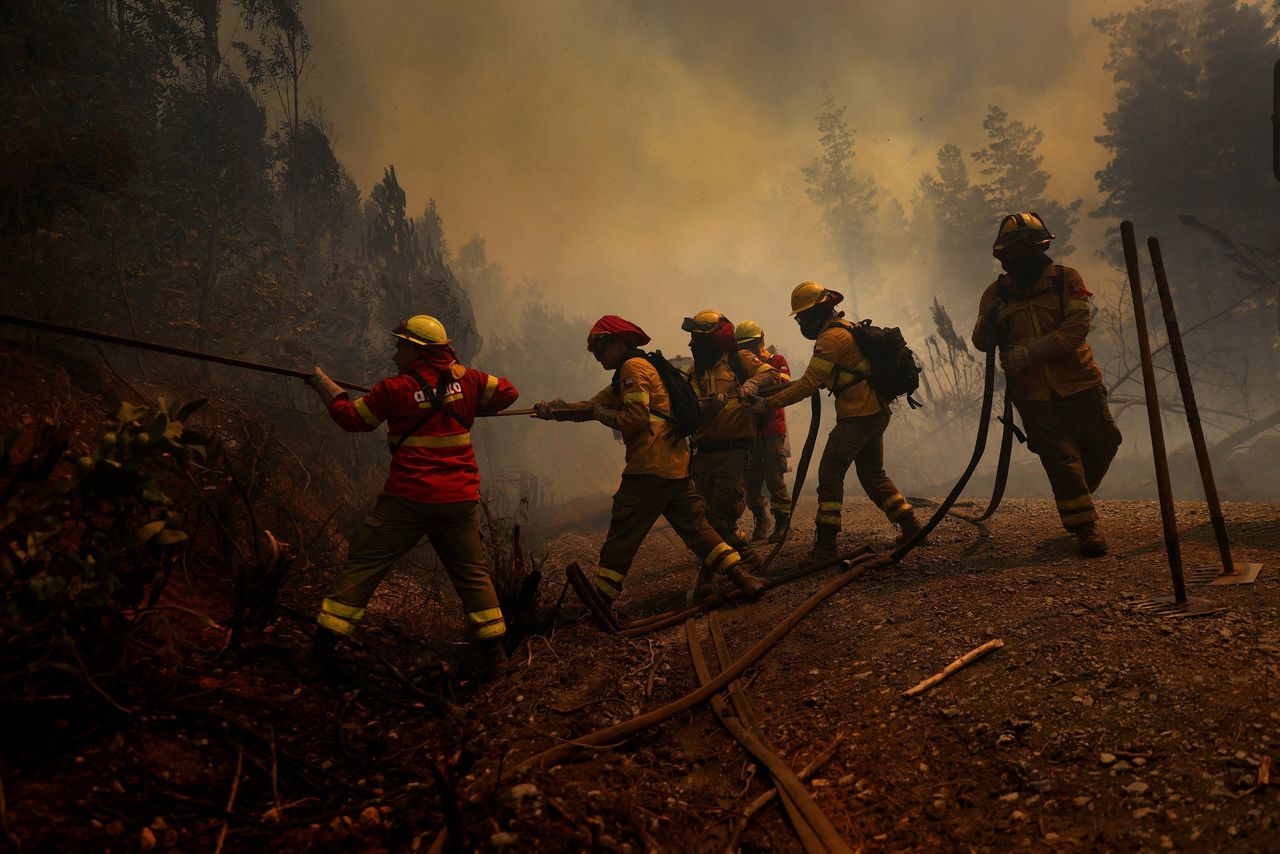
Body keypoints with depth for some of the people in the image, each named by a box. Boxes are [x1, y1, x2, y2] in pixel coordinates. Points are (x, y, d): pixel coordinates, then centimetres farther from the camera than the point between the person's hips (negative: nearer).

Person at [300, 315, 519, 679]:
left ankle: (323, 649, 7)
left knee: (361, 565, 7)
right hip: (459, 500, 3)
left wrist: (322, 382, 21)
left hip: (407, 500, -3)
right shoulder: (465, 378, 1)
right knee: (472, 573, 14)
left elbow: (351, 417, 7)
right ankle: (492, 654, 14)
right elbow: (507, 392, 12)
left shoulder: (394, 389, -6)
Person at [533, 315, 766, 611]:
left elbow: (635, 418, -17)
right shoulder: (625, 375, 24)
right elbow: (593, 404, 15)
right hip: (677, 466, 10)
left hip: (649, 468, -10)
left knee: (622, 535, -4)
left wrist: (601, 413, -3)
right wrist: (554, 409, 1)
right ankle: (739, 574, 7)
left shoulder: (634, 367, -6)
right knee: (695, 525, 12)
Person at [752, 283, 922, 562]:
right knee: (873, 475, 20)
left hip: (857, 417, -10)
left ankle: (825, 544, -8)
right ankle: (910, 526, 24)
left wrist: (768, 403, -17)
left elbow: (809, 384, -19)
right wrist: (783, 383, 15)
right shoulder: (847, 329, 18)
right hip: (876, 413, 10)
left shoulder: (831, 337, -14)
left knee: (830, 473, -8)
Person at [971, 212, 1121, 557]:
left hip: (1077, 382, 1)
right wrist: (989, 323, -27)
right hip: (1032, 393, 0)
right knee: (1060, 458, -2)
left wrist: (1031, 353, -26)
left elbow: (1077, 326, -16)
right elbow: (982, 343, -3)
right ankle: (1084, 525, 7)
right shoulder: (996, 293, 2)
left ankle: (1077, 497, 36)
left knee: (1102, 443, 9)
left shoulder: (1066, 279, -3)